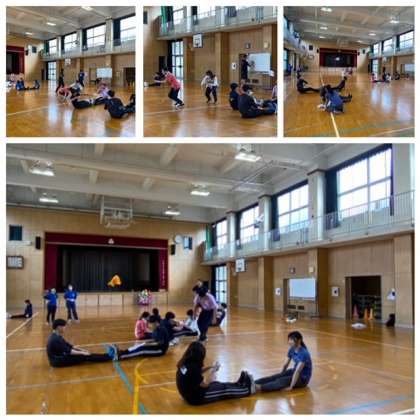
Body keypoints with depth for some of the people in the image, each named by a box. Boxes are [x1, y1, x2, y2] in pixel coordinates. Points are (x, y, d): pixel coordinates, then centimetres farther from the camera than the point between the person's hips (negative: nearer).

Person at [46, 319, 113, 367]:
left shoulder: (56, 336, 9)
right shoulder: (55, 339, -24)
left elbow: (69, 346, 15)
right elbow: (68, 351, -25)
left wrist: (82, 350, 10)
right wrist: (82, 353, -18)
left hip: (60, 358, 9)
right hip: (58, 361, -9)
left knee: (85, 354, 2)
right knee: (84, 357, -13)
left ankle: (107, 356, 2)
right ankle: (109, 357, -11)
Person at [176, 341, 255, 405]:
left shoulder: (185, 363, -3)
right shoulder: (192, 367, -30)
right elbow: (205, 384, -20)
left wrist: (209, 368, 5)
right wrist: (213, 371, -8)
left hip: (190, 394, 8)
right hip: (196, 398, -8)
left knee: (217, 384, 19)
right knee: (224, 388, 4)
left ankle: (239, 384, 34)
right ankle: (247, 390, 20)